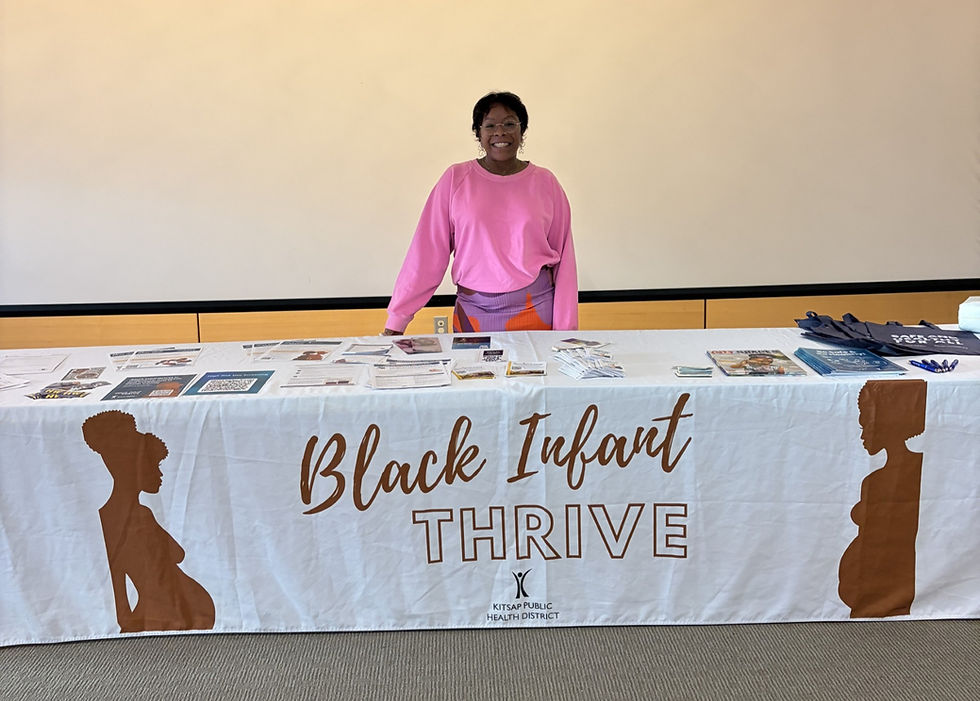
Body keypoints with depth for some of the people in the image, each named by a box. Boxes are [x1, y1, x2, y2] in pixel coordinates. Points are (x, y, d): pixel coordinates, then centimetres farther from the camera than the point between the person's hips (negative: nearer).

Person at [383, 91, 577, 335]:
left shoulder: (544, 182, 3)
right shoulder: (455, 179, 0)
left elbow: (564, 257, 3)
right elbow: (427, 251, -3)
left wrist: (565, 328, -2)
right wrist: (397, 319, -6)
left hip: (536, 310, 1)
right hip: (474, 312, 0)